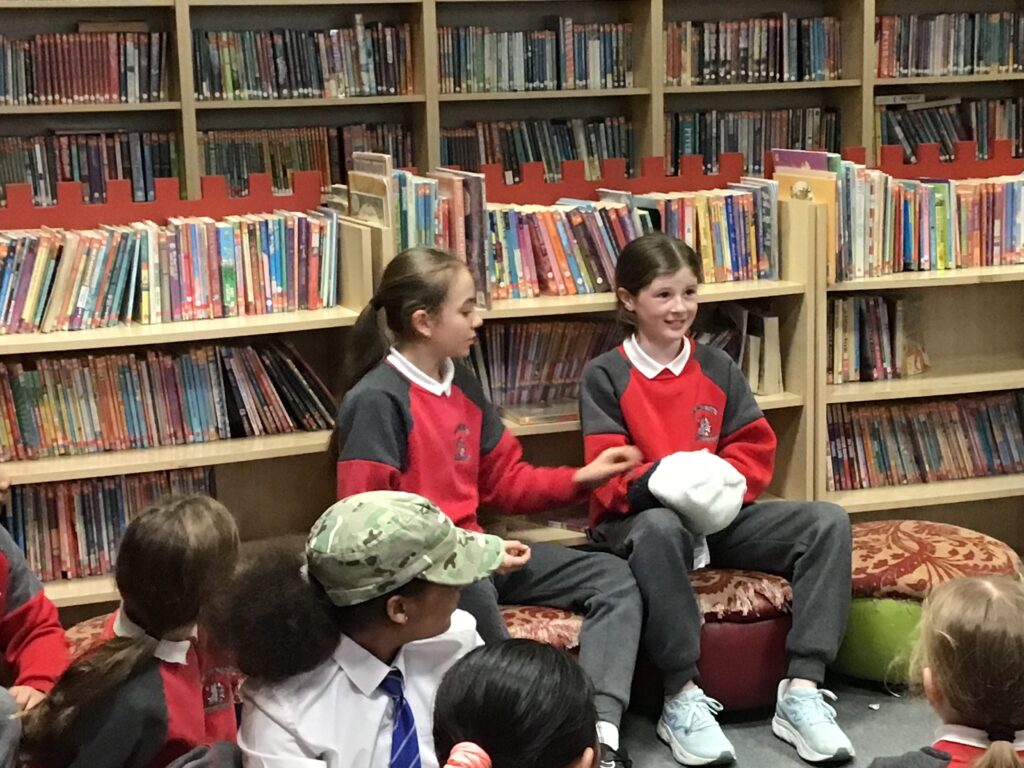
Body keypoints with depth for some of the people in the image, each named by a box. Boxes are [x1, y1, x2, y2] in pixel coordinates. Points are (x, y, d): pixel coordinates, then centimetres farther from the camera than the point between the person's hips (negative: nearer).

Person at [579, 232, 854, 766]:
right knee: (660, 527, -41)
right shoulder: (604, 376, -3)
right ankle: (682, 699, -31)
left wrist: (723, 483, -14)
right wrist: (665, 482, -29)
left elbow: (756, 448, 7)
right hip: (640, 519, -5)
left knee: (827, 521, -15)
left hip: (716, 514, 5)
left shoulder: (717, 367, 11)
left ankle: (802, 691, -20)